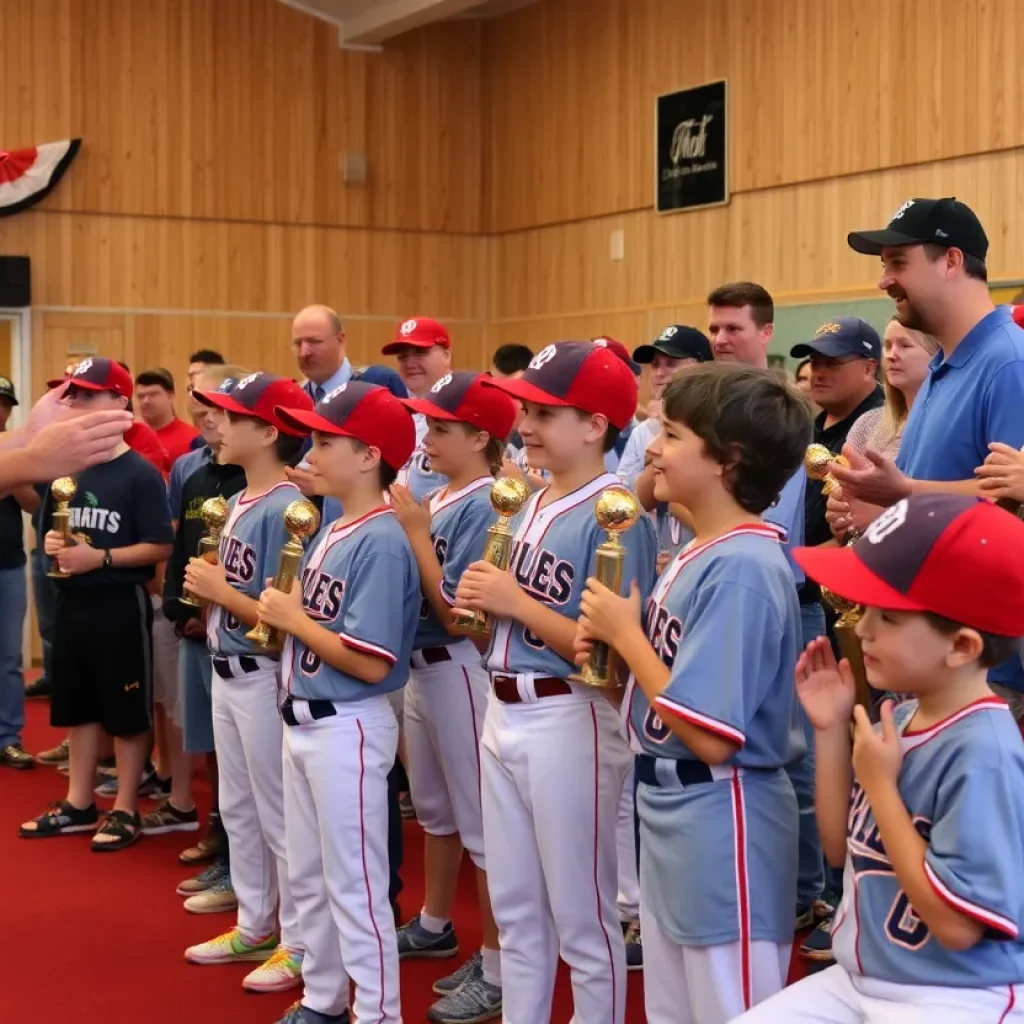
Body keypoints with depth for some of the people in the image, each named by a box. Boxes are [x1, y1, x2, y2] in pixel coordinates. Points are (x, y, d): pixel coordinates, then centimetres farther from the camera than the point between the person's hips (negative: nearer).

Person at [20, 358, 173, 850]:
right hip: (72, 602, 7)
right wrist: (53, 544, -6)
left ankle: (125, 811, 14)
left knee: (127, 712, 4)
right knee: (77, 707, 15)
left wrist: (100, 557, -21)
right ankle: (79, 804, 27)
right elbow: (49, 530, 16)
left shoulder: (140, 473, -12)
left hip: (121, 605, -7)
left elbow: (160, 547, -15)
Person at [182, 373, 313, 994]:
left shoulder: (285, 509, -20)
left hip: (264, 677, -10)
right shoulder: (240, 502, 8)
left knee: (278, 815, 2)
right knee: (238, 809, 19)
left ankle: (299, 944, 14)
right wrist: (206, 584, -2)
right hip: (227, 670, 10)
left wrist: (221, 591, -18)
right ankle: (254, 928, 33)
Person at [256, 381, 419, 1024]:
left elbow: (372, 662, -24)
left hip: (348, 727, -10)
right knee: (308, 878, 20)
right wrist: (282, 612, -6)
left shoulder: (382, 540, -19)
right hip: (304, 721, 10)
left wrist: (293, 620, -16)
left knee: (355, 886, 0)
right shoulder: (333, 531, 9)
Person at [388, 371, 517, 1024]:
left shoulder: (485, 506, -18)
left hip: (461, 670, -9)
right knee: (436, 808, 23)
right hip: (421, 667, 10)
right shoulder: (437, 498, 8)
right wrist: (405, 526, -2)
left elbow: (456, 613, -23)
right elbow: (412, 588, 10)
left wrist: (416, 532, -18)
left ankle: (498, 967, 8)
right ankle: (435, 925, 41)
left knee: (482, 820, -1)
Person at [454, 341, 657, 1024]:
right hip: (504, 713, 9)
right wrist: (479, 601, -3)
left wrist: (516, 602, -19)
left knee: (582, 919, 5)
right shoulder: (530, 505, 10)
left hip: (571, 721, -9)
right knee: (516, 910, 20)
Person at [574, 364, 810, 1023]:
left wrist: (626, 633, -16)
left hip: (721, 824, -10)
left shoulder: (741, 569, -22)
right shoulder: (698, 554, 6)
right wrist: (607, 649, -4)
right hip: (669, 812, 10)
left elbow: (710, 737, -26)